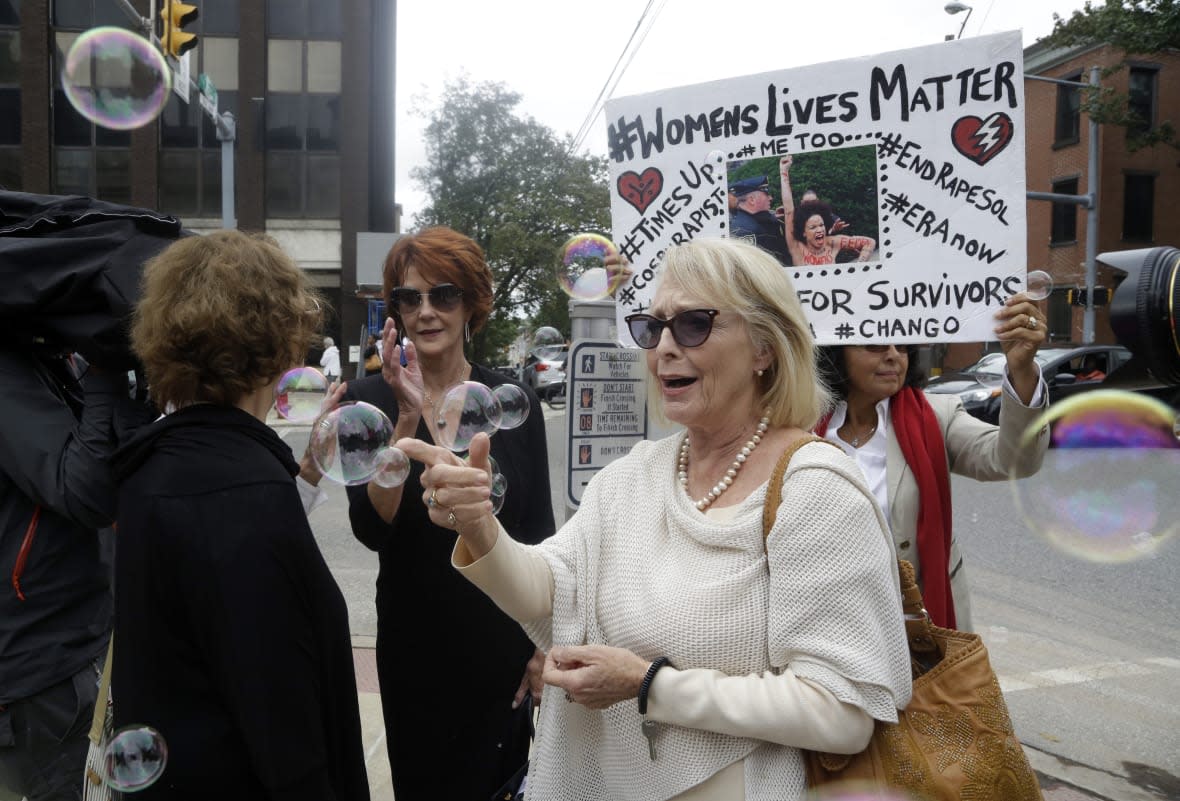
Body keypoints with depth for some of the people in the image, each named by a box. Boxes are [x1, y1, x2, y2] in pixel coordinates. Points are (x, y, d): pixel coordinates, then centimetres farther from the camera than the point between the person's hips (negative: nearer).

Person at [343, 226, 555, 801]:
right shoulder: (370, 399, -7)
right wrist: (408, 419, -27)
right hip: (414, 643, -1)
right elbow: (372, 528, -18)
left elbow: (539, 533, 1)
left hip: (504, 641, 1)